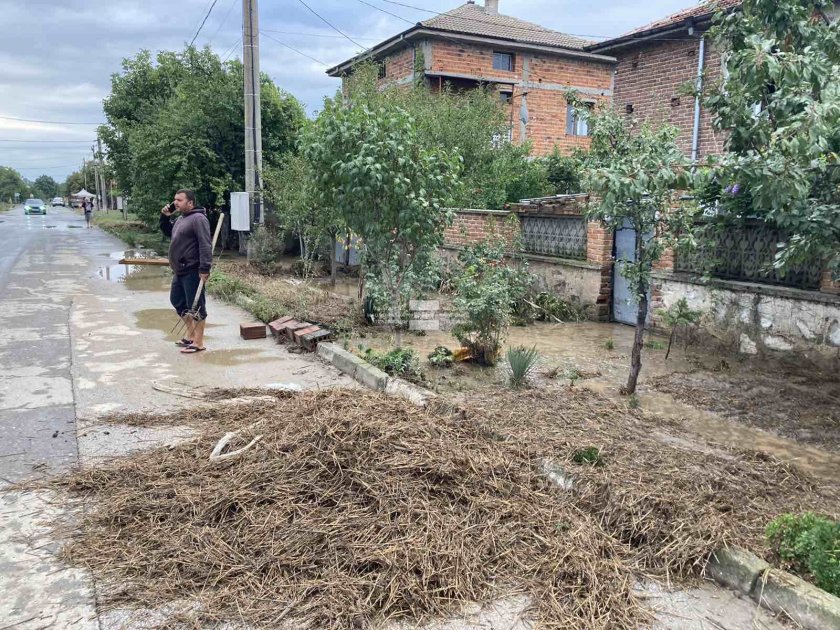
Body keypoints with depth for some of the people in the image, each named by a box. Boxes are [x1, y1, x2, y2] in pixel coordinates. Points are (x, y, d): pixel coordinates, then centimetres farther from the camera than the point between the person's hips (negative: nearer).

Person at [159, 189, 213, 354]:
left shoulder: (198, 218, -15)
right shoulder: (180, 219, 16)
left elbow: (205, 245, -22)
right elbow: (168, 232, 33)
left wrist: (204, 268, -28)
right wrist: (165, 217, 14)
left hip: (193, 272, -11)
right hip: (179, 271, 11)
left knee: (196, 306, -4)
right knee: (177, 301, 20)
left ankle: (198, 343, 3)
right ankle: (191, 333, 33)